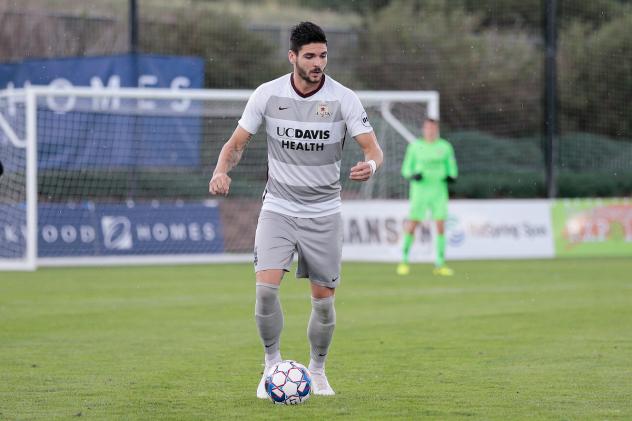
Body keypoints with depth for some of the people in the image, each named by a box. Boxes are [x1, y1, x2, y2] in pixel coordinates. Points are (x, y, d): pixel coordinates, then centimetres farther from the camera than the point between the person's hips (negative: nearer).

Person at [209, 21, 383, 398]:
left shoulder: (344, 99, -9)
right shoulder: (267, 95, -6)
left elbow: (374, 148, -10)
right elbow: (237, 143, 2)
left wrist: (371, 165, -35)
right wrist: (222, 169, -19)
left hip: (324, 214, 0)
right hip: (278, 208, 0)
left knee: (324, 300, 3)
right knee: (266, 286, -17)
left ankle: (318, 371, 26)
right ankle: (272, 366, 2)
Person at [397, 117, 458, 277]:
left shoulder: (445, 147, 7)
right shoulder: (415, 147, 3)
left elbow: (452, 168, 14)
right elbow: (406, 169, 7)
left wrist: (451, 177, -8)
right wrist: (413, 175, -15)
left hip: (439, 190, 1)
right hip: (420, 190, -1)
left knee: (441, 226, -6)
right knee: (411, 226, -7)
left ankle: (440, 264, 0)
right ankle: (404, 261, 8)